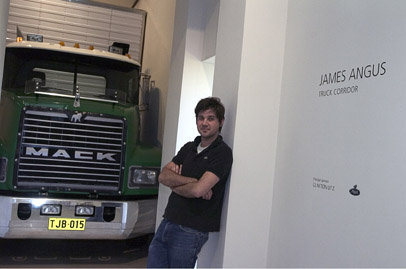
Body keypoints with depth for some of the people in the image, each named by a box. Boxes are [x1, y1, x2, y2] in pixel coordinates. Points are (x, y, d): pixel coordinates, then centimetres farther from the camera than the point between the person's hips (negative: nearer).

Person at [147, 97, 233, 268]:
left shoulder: (222, 153, -11)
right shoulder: (189, 148, 13)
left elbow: (198, 190, -22)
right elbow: (163, 176, 2)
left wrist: (174, 185, -3)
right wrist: (191, 181, -14)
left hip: (190, 231, -7)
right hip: (166, 223, 7)